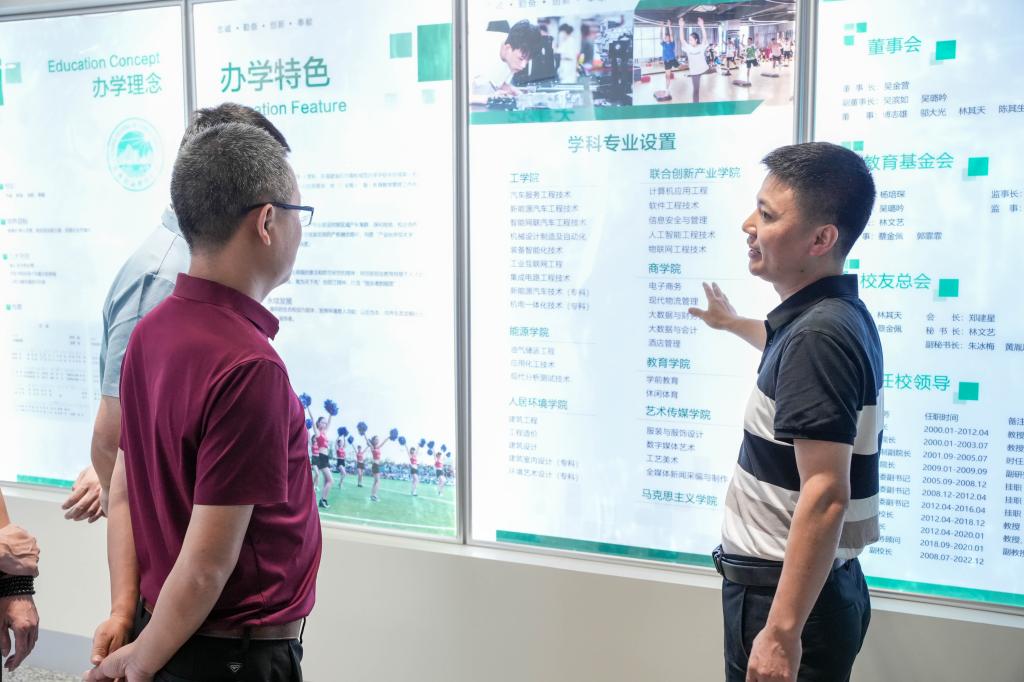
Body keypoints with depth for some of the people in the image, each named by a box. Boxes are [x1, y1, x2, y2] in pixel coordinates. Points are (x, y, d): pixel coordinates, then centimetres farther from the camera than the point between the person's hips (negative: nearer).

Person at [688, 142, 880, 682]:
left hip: (792, 594, -10)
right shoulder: (836, 316, 7)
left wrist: (782, 631, -28)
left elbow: (825, 496, -28)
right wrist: (732, 323, 48)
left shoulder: (817, 336, -24)